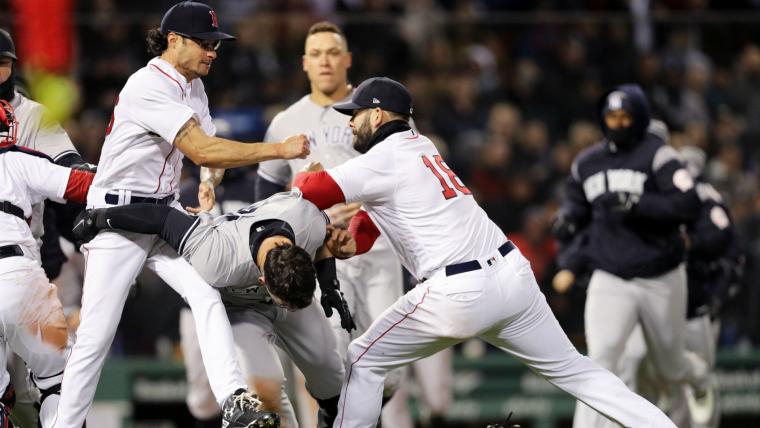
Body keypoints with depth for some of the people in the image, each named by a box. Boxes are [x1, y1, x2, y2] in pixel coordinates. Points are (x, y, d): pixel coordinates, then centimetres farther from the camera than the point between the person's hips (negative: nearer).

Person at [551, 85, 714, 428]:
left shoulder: (657, 155, -13)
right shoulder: (587, 162, 4)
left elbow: (689, 206, -23)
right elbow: (576, 202, 21)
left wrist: (635, 203, -32)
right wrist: (568, 219, -3)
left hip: (660, 280, -2)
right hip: (609, 281, 2)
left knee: (670, 367, 16)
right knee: (600, 359, -18)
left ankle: (698, 377, 53)